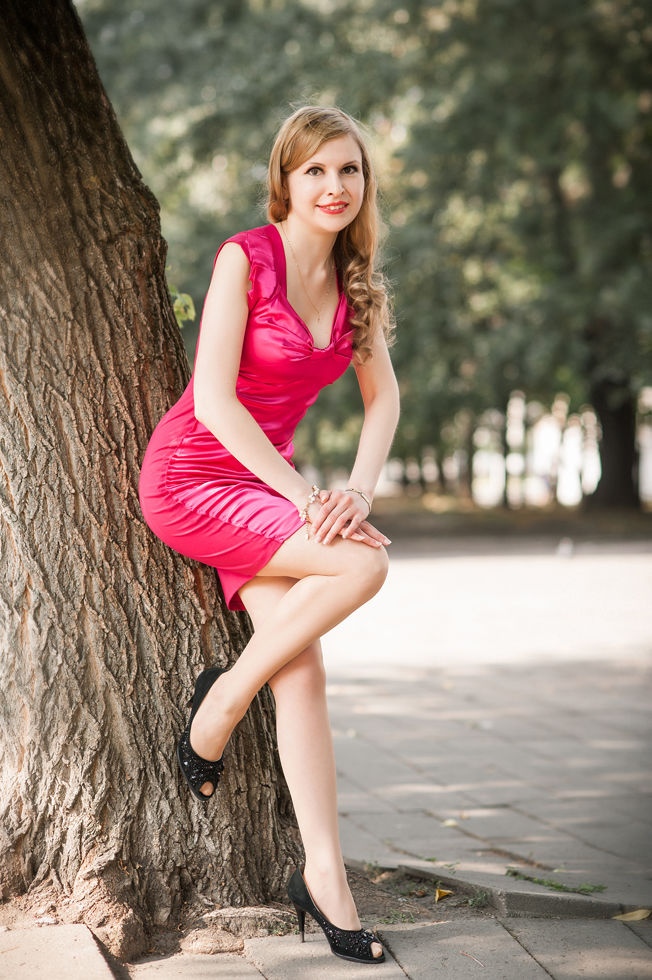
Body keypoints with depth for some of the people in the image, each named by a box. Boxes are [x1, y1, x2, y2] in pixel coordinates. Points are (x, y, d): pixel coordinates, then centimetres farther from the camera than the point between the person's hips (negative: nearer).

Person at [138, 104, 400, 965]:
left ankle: (322, 874, -6)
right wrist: (304, 495, -21)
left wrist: (358, 493, -11)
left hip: (264, 483, 6)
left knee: (302, 668, -10)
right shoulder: (245, 258, -14)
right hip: (191, 479, -6)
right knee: (362, 564, -24)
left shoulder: (355, 280, 6)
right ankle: (226, 694, -4)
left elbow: (384, 397, 6)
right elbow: (214, 402, -18)